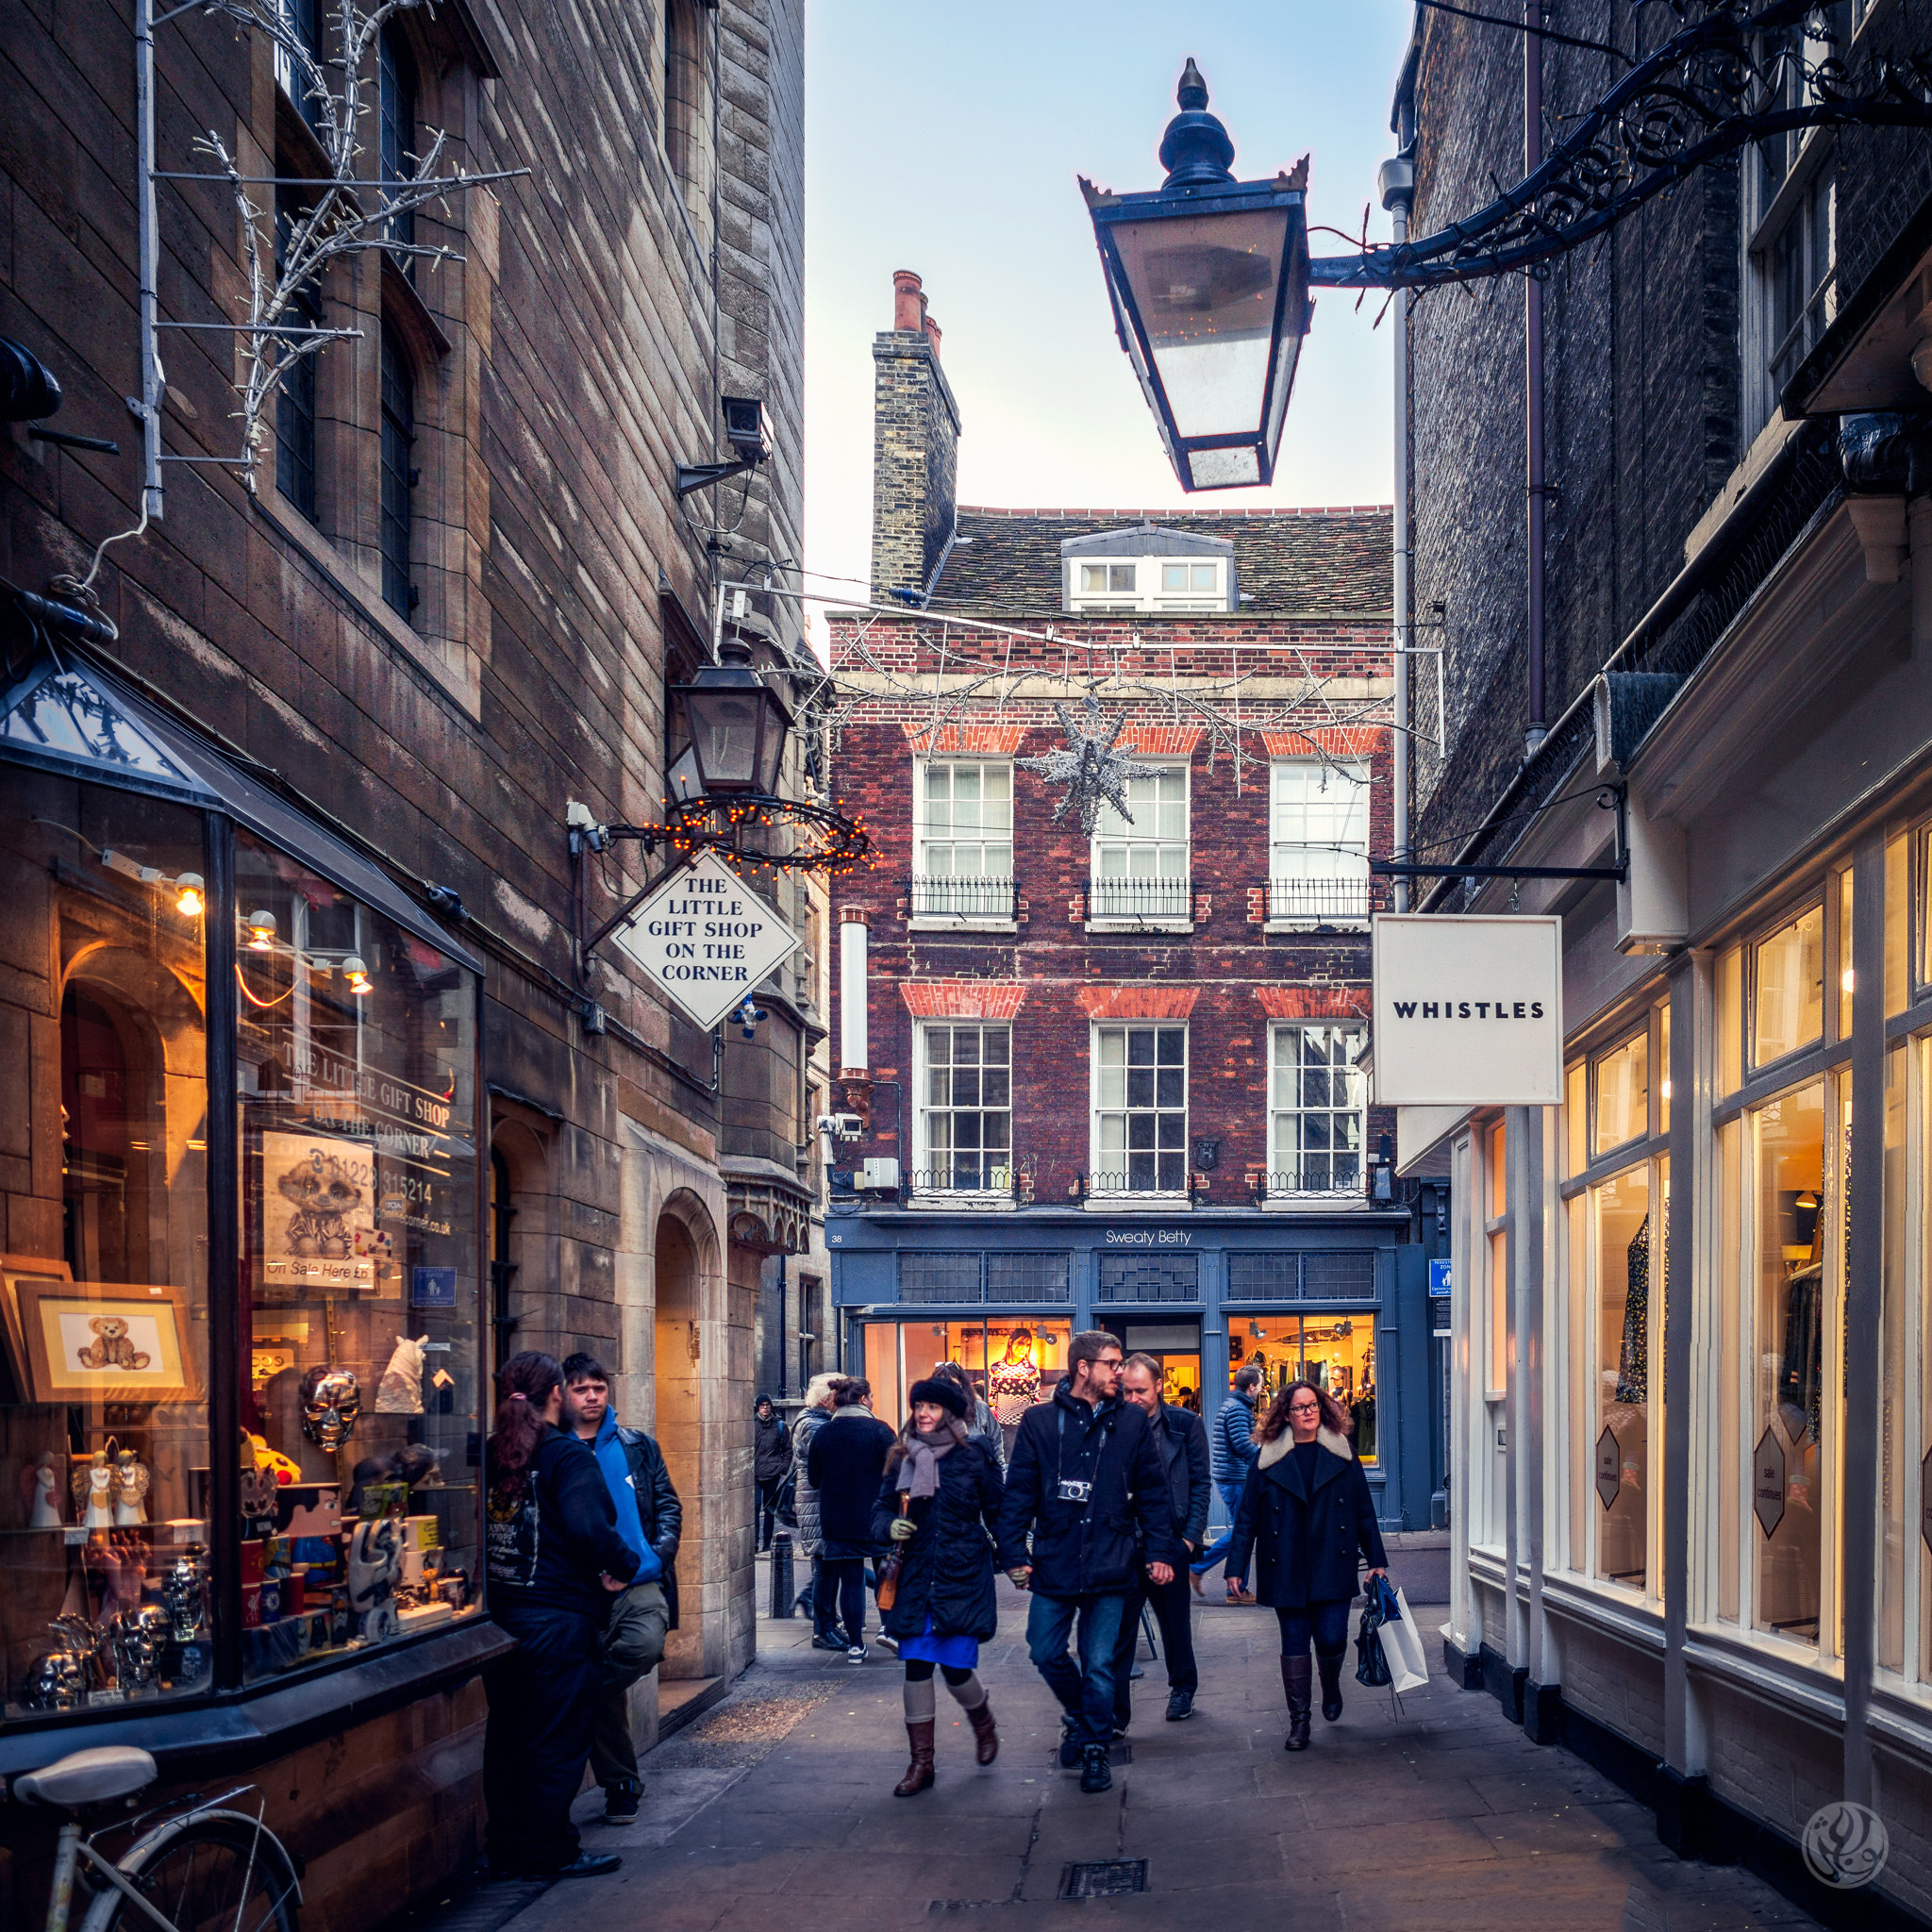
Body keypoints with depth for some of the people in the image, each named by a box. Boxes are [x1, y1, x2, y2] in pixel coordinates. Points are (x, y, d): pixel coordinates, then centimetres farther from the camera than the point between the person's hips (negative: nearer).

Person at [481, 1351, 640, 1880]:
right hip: (559, 1616, -6)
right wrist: (622, 1566, -11)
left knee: (506, 1734, 15)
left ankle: (506, 1848, 21)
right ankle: (547, 1851, 8)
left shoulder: (488, 1454, 5)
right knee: (556, 1739, 3)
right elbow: (588, 1526, -27)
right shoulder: (566, 1455, -13)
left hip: (499, 1614, 7)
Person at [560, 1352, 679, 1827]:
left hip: (640, 1581, 1)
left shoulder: (637, 1447, 14)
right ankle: (621, 1787, 16)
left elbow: (668, 1504, 14)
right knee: (608, 1697, 2)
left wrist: (660, 1552, -3)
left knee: (646, 1645, -29)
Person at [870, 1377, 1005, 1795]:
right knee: (916, 1667, -1)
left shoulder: (973, 1455, -2)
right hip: (915, 1578, 3)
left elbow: (998, 1513, 4)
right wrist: (889, 1526, -10)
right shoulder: (903, 1458, 7)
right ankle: (920, 1763, 8)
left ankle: (983, 1723, 31)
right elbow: (881, 1508, 12)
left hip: (963, 1577, -3)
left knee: (956, 1668, -3)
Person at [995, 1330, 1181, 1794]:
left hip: (1109, 1566, 0)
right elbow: (1019, 1492, 1)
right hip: (1053, 1562, 0)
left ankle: (1095, 1749, 18)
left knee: (1099, 1665, 3)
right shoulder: (1039, 1421, -1)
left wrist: (1159, 1551, 1)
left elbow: (1152, 1492, 7)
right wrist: (1014, 1554, -4)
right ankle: (1078, 1717, 34)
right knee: (1046, 1653, 7)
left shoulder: (1132, 1422, 3)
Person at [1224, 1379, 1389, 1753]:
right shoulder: (1268, 1458, 2)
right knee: (1294, 1644, 3)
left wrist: (1377, 1560, 6)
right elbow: (1247, 1516, 3)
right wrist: (1236, 1567, -1)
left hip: (1333, 1568, 0)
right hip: (1287, 1570, 0)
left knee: (1332, 1640, -6)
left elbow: (1364, 1509, 9)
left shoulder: (1342, 1452, 5)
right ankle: (1298, 1721, 12)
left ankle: (1331, 1686, 28)